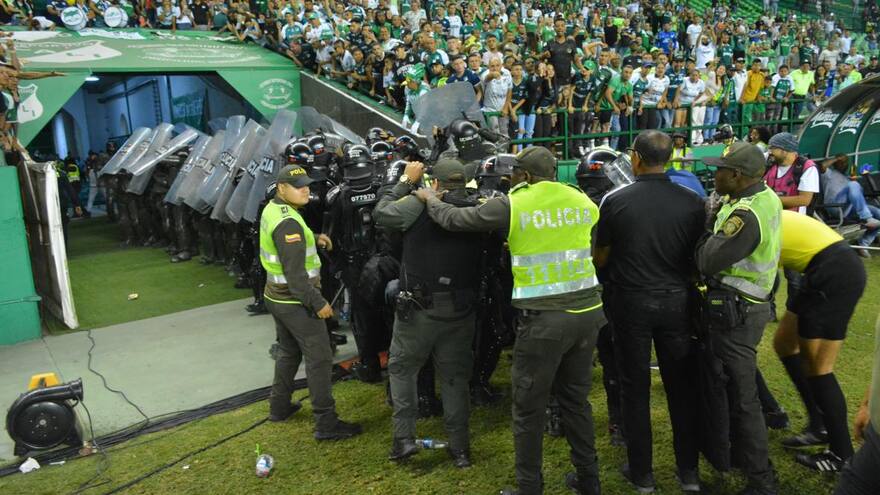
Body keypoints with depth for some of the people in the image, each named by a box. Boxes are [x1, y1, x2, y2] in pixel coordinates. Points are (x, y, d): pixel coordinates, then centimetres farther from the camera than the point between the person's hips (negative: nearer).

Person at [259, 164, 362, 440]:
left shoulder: (271, 209, 5)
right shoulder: (288, 223, -25)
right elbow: (295, 273, -26)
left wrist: (313, 239, 7)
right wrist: (318, 303, -20)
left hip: (276, 297, 10)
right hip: (296, 302, -10)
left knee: (288, 352, 23)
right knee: (319, 359, -4)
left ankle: (279, 407, 35)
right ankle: (326, 424, 1)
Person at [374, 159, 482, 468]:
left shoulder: (421, 204, -13)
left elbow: (381, 214, -3)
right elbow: (482, 255, 6)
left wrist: (406, 182, 6)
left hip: (420, 307, -3)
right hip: (461, 310, 3)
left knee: (401, 367, 16)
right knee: (455, 376, 14)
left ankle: (404, 438, 13)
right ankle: (460, 447, 20)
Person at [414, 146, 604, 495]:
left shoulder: (512, 204, -7)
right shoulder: (583, 201, 7)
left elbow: (454, 219, 0)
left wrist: (430, 199, 22)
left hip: (544, 319, -6)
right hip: (587, 311, 6)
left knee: (528, 408, 9)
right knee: (575, 398, 21)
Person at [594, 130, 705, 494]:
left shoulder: (615, 201, -12)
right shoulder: (692, 202, -8)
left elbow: (600, 259, -2)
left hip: (631, 302, -2)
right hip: (676, 300, 2)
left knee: (635, 388, 10)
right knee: (683, 386, 14)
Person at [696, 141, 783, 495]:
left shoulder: (745, 214, -27)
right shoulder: (766, 197, 4)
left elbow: (708, 262, -25)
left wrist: (709, 224, -11)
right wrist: (717, 216, -4)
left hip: (735, 311, -10)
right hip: (750, 304, 10)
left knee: (741, 396, 1)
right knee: (735, 384, 24)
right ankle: (738, 450, 40)